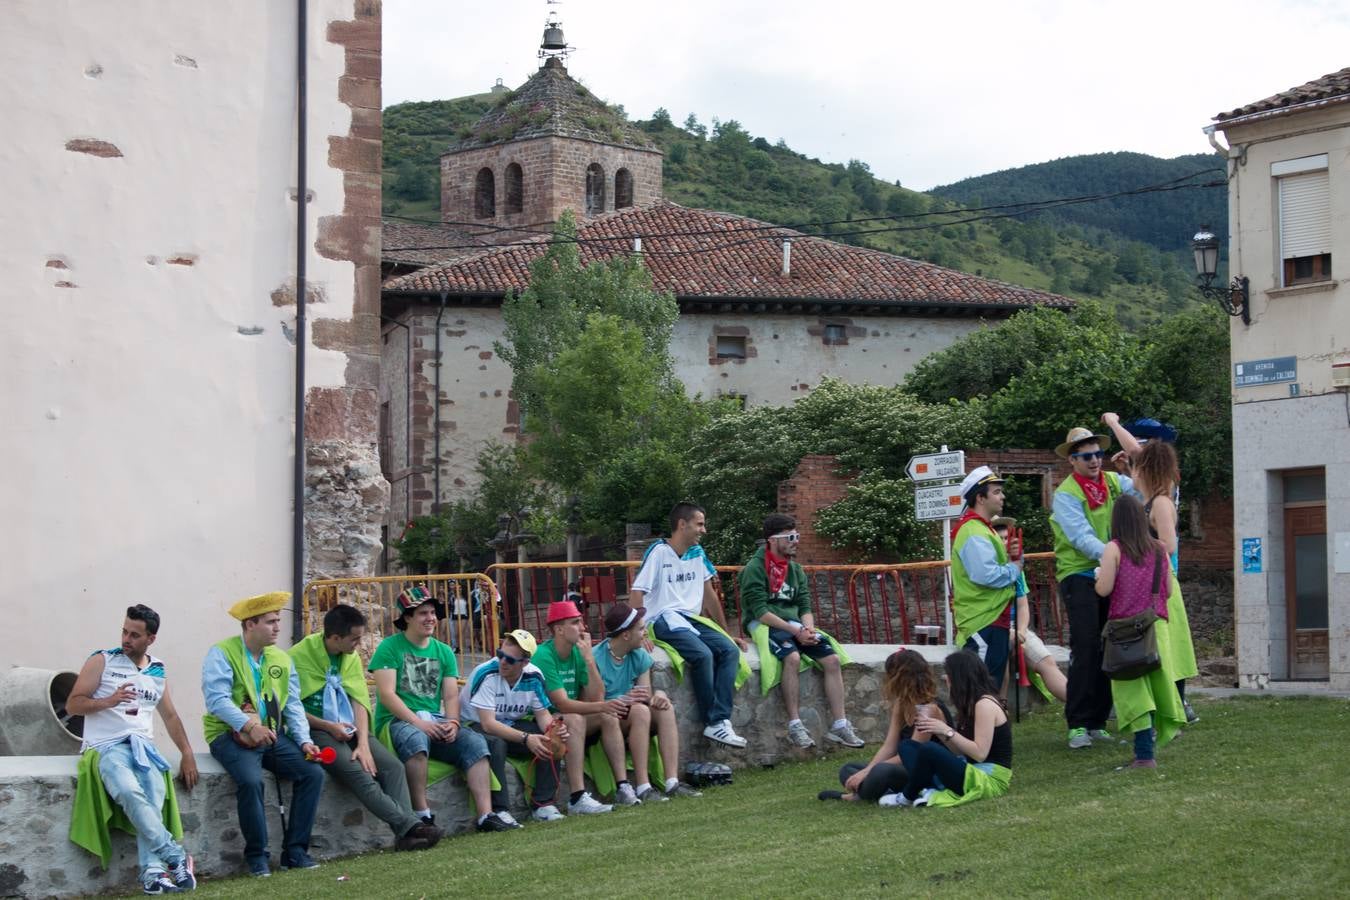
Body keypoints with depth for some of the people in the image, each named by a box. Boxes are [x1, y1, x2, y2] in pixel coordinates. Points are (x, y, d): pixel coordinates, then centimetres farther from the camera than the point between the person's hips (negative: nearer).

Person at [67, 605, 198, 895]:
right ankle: (176, 857, -31)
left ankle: (153, 871, -39)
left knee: (155, 792, -30)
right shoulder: (102, 661, 5)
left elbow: (170, 715, 26)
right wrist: (108, 701, -16)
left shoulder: (158, 671, 18)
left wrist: (187, 754, 16)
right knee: (130, 791, -35)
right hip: (106, 746, -3)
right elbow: (72, 705, 1)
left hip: (143, 746, 3)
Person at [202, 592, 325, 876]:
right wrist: (249, 725, -32)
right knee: (251, 780, -33)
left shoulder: (282, 659, 13)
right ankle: (256, 855, -14)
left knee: (313, 773, -13)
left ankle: (295, 850, -4)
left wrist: (305, 741, -4)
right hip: (231, 735, -6)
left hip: (273, 734, 6)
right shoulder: (222, 654, -7)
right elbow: (217, 700, -19)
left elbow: (293, 705, 11)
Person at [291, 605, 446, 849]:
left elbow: (359, 700, 2)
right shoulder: (300, 656, -9)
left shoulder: (351, 657, 10)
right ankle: (408, 825, -35)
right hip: (316, 730, -6)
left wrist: (363, 744, -12)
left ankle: (406, 833, -27)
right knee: (356, 772, -30)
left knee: (393, 766, -16)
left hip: (349, 729, 6)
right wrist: (329, 726, -16)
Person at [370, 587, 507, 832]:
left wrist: (452, 723, -12)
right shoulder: (389, 647, 0)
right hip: (397, 721, -5)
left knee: (475, 742, -19)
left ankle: (485, 815, -26)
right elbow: (387, 694, -11)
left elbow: (451, 695, 10)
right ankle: (422, 816, -35)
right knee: (416, 738, -38)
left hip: (435, 722, 5)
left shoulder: (444, 651, 17)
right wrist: (419, 722, -21)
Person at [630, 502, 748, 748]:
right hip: (664, 618, -7)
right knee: (703, 654, -31)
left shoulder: (697, 554, 14)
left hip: (693, 618, 7)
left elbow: (709, 594, 21)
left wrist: (726, 632, 21)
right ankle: (713, 723, -20)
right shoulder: (659, 553, -7)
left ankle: (721, 721, -26)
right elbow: (636, 594, -11)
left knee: (730, 650, -19)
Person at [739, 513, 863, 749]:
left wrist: (809, 629, -10)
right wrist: (795, 631, -20)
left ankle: (838, 725, -10)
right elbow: (760, 611, -16)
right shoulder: (755, 568, -9)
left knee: (832, 659, -13)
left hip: (794, 624, 7)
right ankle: (795, 725, -30)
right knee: (792, 657, -36)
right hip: (764, 625, -7)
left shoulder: (796, 569, 14)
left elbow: (805, 606, 12)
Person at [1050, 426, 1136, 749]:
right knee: (1086, 648, -13)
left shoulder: (1113, 482, 8)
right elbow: (1081, 537, -20)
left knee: (1108, 649, 8)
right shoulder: (1066, 493, -9)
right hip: (1079, 575, -6)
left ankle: (1097, 722, 16)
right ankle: (1077, 725, -12)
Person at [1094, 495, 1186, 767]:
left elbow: (1104, 589, -10)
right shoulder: (1159, 549, 6)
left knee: (1133, 689, -4)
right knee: (1156, 682, 11)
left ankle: (1145, 754, -11)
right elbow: (1168, 590, 10)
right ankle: (1147, 748, 13)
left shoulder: (1115, 549, -7)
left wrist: (1099, 576, 10)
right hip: (1156, 624, 4)